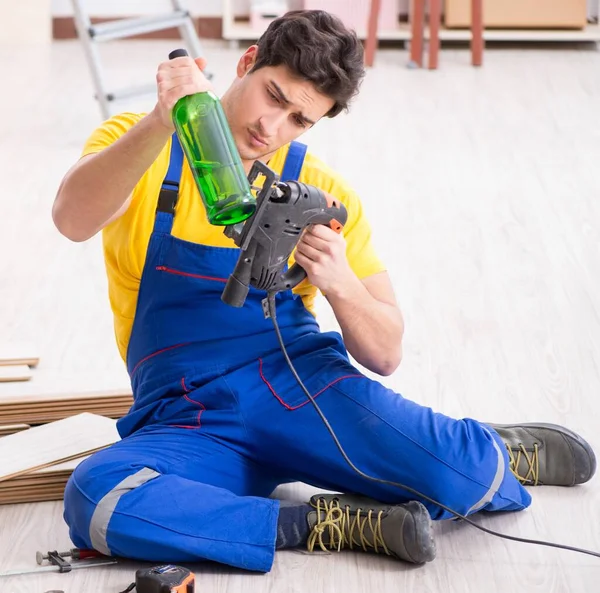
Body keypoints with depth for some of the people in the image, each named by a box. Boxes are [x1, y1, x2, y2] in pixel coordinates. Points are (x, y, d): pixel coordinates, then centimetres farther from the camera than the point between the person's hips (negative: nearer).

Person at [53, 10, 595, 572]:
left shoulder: (324, 195, 5)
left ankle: (493, 456, 14)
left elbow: (385, 354, 5)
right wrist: (161, 123, -40)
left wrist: (340, 283, -18)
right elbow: (73, 219, -25)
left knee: (465, 475, -26)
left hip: (299, 381, 1)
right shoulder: (138, 147, -1)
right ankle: (323, 524, -20)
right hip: (184, 417, -1)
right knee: (94, 499, -36)